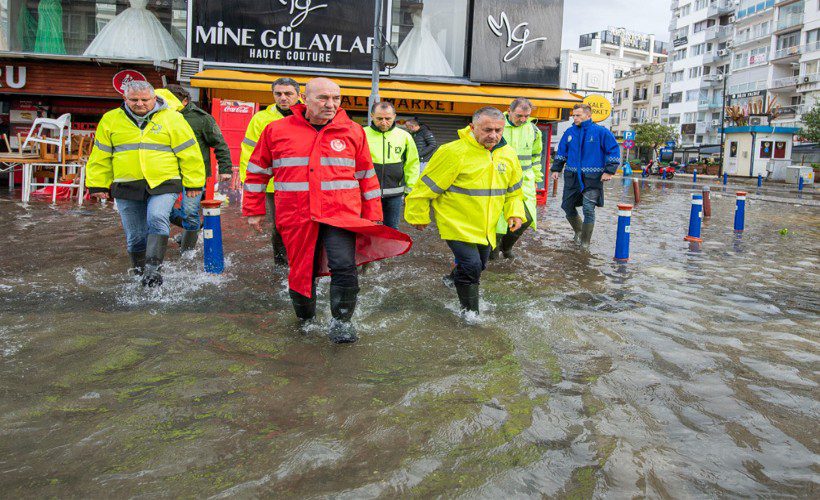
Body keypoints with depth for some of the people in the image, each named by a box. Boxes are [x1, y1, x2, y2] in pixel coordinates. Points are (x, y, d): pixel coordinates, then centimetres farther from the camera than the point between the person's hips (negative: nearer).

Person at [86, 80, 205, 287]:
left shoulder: (172, 119, 1)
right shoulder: (111, 120, 8)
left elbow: (189, 153, 2)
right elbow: (100, 156, 13)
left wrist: (193, 183, 0)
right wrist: (98, 185, 10)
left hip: (163, 185, -3)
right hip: (127, 188, 3)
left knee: (157, 219, -27)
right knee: (135, 235, 8)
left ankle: (153, 268, -26)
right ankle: (139, 271, 26)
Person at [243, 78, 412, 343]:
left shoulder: (353, 131, 5)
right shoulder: (277, 130, 3)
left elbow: (367, 176, 12)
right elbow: (257, 172, 13)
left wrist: (372, 216, 10)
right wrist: (254, 210, 14)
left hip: (342, 214, -1)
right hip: (296, 217, 1)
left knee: (344, 266, -19)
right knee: (302, 271, 12)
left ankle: (341, 322, -1)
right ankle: (305, 320, 38)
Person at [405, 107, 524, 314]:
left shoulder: (509, 155, 0)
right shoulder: (454, 152, -21)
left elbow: (514, 189, 17)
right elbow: (427, 186, -13)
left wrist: (515, 213, 3)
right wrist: (419, 216, -6)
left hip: (485, 227, 7)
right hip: (457, 224, -7)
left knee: (479, 265, 21)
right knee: (471, 266, -15)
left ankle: (455, 279, 52)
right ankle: (470, 311, 6)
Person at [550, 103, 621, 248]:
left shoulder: (600, 132, -5)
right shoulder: (570, 132, 8)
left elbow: (614, 150, -2)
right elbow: (561, 152, 18)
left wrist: (609, 171, -8)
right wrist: (556, 169, 12)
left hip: (592, 178, -5)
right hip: (572, 177, 5)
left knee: (588, 210, -8)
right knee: (568, 207, 8)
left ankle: (585, 243, 7)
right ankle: (578, 232, 35)